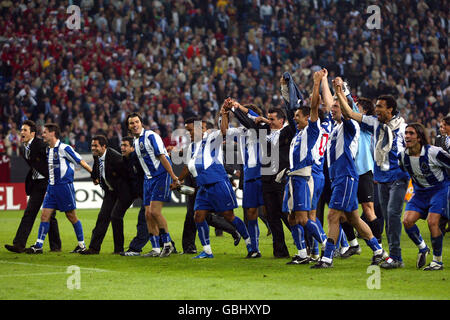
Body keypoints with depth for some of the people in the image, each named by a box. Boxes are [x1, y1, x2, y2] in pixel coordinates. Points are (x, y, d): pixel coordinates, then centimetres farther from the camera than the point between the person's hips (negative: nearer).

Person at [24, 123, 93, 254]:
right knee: (44, 215, 0)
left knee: (71, 216, 0)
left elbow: (81, 162, -8)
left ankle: (82, 244, 13)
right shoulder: (48, 150, 12)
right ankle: (38, 246, -1)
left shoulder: (64, 148, -12)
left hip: (65, 186, -7)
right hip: (52, 187, 7)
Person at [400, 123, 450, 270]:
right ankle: (422, 248, 12)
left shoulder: (434, 152, -21)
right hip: (420, 192, 5)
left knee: (432, 222, -21)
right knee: (407, 221, -14)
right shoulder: (403, 156, -5)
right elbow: (400, 171, 16)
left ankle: (438, 260, -6)